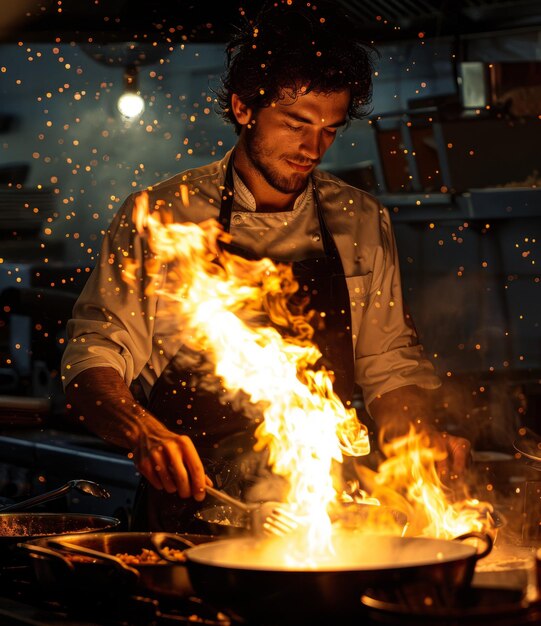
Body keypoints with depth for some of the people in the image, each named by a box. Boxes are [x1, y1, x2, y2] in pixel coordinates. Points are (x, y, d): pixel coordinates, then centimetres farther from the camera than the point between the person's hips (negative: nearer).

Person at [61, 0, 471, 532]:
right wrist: (143, 431, -21)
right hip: (192, 507, -2)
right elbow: (91, 363, -1)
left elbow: (388, 368, 19)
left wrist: (421, 436, -1)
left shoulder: (363, 224, 11)